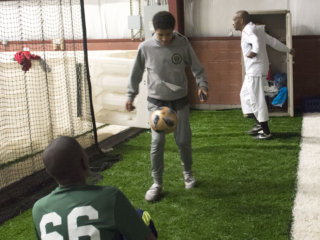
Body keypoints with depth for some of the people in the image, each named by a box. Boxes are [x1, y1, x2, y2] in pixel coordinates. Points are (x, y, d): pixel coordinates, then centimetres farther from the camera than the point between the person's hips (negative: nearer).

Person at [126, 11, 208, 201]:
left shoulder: (183, 44, -10)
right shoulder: (145, 47, -9)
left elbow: (197, 68, -1)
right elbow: (136, 73, 3)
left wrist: (202, 86, -16)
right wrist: (131, 96, 4)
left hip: (180, 100, 1)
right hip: (157, 101, 0)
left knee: (184, 140, 6)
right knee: (157, 142, -6)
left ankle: (188, 173, 33)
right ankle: (157, 183, 9)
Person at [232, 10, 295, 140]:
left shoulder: (247, 31, -14)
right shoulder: (257, 29, 15)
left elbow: (256, 41, -37)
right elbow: (273, 41, 22)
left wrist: (255, 51, -58)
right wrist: (288, 50, 34)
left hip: (256, 70, -10)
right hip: (253, 70, 10)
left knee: (257, 100, -5)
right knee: (246, 94, 19)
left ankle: (266, 132, 0)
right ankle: (259, 124, 24)